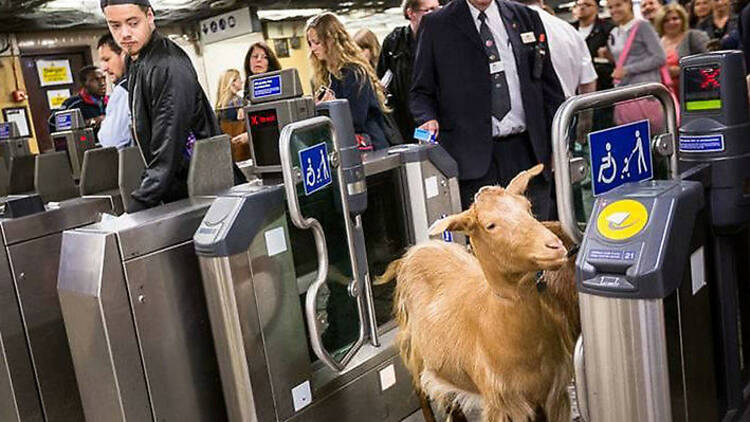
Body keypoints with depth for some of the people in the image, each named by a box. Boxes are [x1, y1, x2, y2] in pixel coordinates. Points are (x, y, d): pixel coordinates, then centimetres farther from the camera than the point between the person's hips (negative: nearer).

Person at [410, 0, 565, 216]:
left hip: (528, 150, 3)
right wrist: (428, 119, -13)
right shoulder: (435, 25, 5)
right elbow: (422, 91, 8)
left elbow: (549, 84, 16)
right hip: (472, 154, -3)